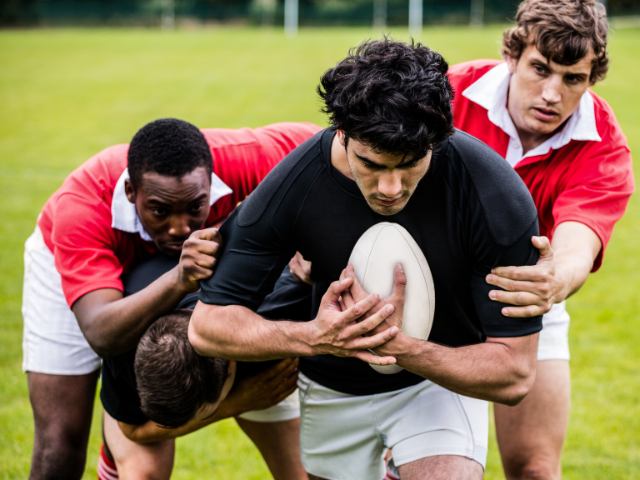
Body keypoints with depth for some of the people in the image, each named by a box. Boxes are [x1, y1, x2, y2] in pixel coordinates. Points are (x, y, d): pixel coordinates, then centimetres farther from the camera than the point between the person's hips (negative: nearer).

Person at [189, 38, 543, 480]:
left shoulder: (497, 196, -30)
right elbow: (207, 325, -18)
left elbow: (515, 374, -24)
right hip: (333, 391, 2)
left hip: (447, 375, -2)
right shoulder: (292, 186, -26)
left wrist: (398, 348, -37)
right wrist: (313, 337, -35)